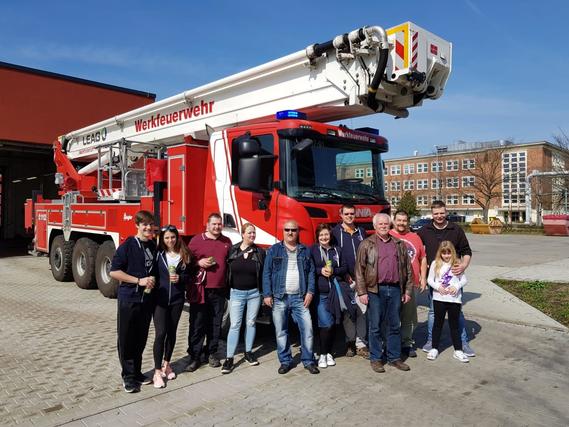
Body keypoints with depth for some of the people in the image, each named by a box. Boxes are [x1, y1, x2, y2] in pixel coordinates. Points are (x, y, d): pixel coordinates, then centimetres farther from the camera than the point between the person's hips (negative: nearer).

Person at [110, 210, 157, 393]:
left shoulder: (154, 247, 6)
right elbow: (114, 271, -13)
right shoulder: (127, 246, -10)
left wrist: (153, 280, 1)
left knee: (141, 338, 13)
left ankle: (137, 372, 27)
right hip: (129, 299, -5)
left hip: (147, 299, 5)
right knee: (126, 339, 4)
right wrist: (139, 280, -18)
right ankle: (128, 376, 17)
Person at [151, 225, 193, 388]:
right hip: (159, 298, -3)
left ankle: (167, 363, 30)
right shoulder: (157, 254, -4)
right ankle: (157, 372, 1)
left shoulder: (184, 255, 2)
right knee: (160, 333, -7)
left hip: (177, 299, 3)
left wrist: (180, 278, -11)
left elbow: (189, 275, 8)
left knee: (172, 332, 12)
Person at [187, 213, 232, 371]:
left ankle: (211, 353, 24)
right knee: (197, 324, 0)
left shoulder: (227, 242, 10)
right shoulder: (196, 240, -1)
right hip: (199, 289, -3)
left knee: (215, 324, 11)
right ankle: (195, 356, 10)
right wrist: (199, 263, -14)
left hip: (219, 290, 3)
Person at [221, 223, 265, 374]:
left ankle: (248, 353, 26)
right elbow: (226, 270, 1)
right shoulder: (232, 250, -2)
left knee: (251, 323, 11)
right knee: (235, 325, -1)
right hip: (236, 293, -1)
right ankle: (229, 358, 4)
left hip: (254, 293, 1)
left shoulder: (260, 252, 1)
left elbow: (264, 273, 2)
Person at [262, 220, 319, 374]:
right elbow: (267, 273, 1)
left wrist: (310, 292, -1)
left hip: (300, 298, 1)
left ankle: (308, 360, 13)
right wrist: (267, 295, -5)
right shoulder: (274, 250, 4)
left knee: (307, 329, -2)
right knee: (281, 331, 6)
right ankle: (285, 361, 20)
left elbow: (311, 272, 9)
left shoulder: (305, 251, 10)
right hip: (279, 298, -1)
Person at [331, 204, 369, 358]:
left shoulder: (361, 232, 14)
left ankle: (361, 343, 7)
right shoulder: (336, 232, 1)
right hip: (345, 279, -3)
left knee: (362, 311, 0)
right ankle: (350, 342, 13)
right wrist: (344, 274, -9)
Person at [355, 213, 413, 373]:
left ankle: (394, 357, 24)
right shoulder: (367, 244, 0)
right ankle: (376, 359, 17)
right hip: (375, 290, -3)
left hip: (395, 289, 3)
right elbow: (359, 269, -4)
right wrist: (362, 292, -9)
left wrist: (407, 290, 7)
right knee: (375, 327, 5)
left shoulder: (399, 244, 11)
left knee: (394, 326, 11)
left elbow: (407, 269, 12)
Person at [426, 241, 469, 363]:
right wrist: (438, 286, -14)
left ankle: (458, 350, 18)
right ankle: (434, 348, 21)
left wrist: (456, 286, -13)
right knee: (438, 323, 10)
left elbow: (464, 280, 4)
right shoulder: (435, 264, 0)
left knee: (454, 325, 9)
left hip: (454, 299, 0)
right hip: (439, 298, 0)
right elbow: (430, 280, 3)